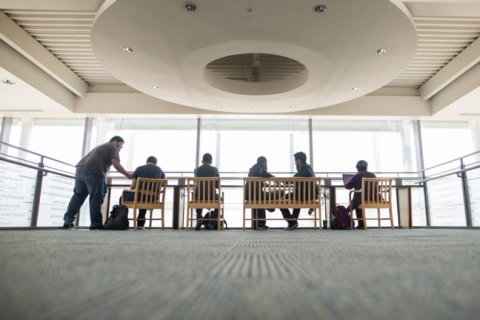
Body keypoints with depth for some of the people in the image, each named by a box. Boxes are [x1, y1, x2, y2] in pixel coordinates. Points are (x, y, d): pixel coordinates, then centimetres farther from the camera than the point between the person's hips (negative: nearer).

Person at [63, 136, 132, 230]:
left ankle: (68, 220, 12)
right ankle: (95, 223, 0)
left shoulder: (101, 147, 35)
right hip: (93, 172, -9)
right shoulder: (113, 148, 8)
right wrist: (128, 175, -2)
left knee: (78, 196, 14)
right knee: (96, 198, -3)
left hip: (80, 168, 9)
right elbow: (115, 163, -7)